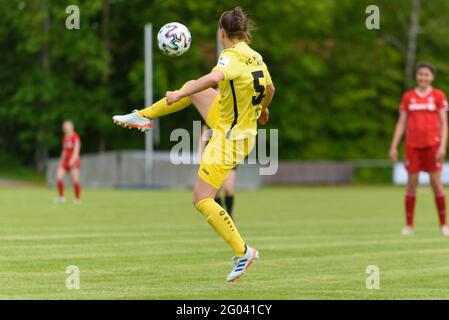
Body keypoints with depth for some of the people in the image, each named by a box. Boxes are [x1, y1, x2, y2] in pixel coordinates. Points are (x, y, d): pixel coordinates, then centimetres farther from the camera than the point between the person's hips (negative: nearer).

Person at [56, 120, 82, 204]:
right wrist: (61, 160, 19)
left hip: (73, 160, -7)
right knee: (59, 177, -9)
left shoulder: (75, 137, -7)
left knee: (75, 180, -9)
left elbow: (76, 149, -16)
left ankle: (78, 199, 2)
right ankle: (61, 197, -1)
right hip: (65, 160, 7)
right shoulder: (65, 138, 15)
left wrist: (72, 159, -26)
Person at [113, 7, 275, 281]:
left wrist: (179, 94, -36)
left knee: (202, 200, -7)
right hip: (245, 124, 9)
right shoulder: (256, 58, 3)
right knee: (193, 87, 22)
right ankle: (144, 116, 36)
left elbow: (214, 77, -43)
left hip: (229, 138, -9)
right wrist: (263, 109, 41)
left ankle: (243, 251, -8)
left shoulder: (232, 57, -22)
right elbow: (270, 88, 20)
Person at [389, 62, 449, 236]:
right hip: (413, 145, 2)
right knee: (412, 182, 0)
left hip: (432, 144, -2)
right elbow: (401, 123, 10)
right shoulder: (408, 96, 8)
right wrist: (393, 147, 5)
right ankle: (409, 225, 5)